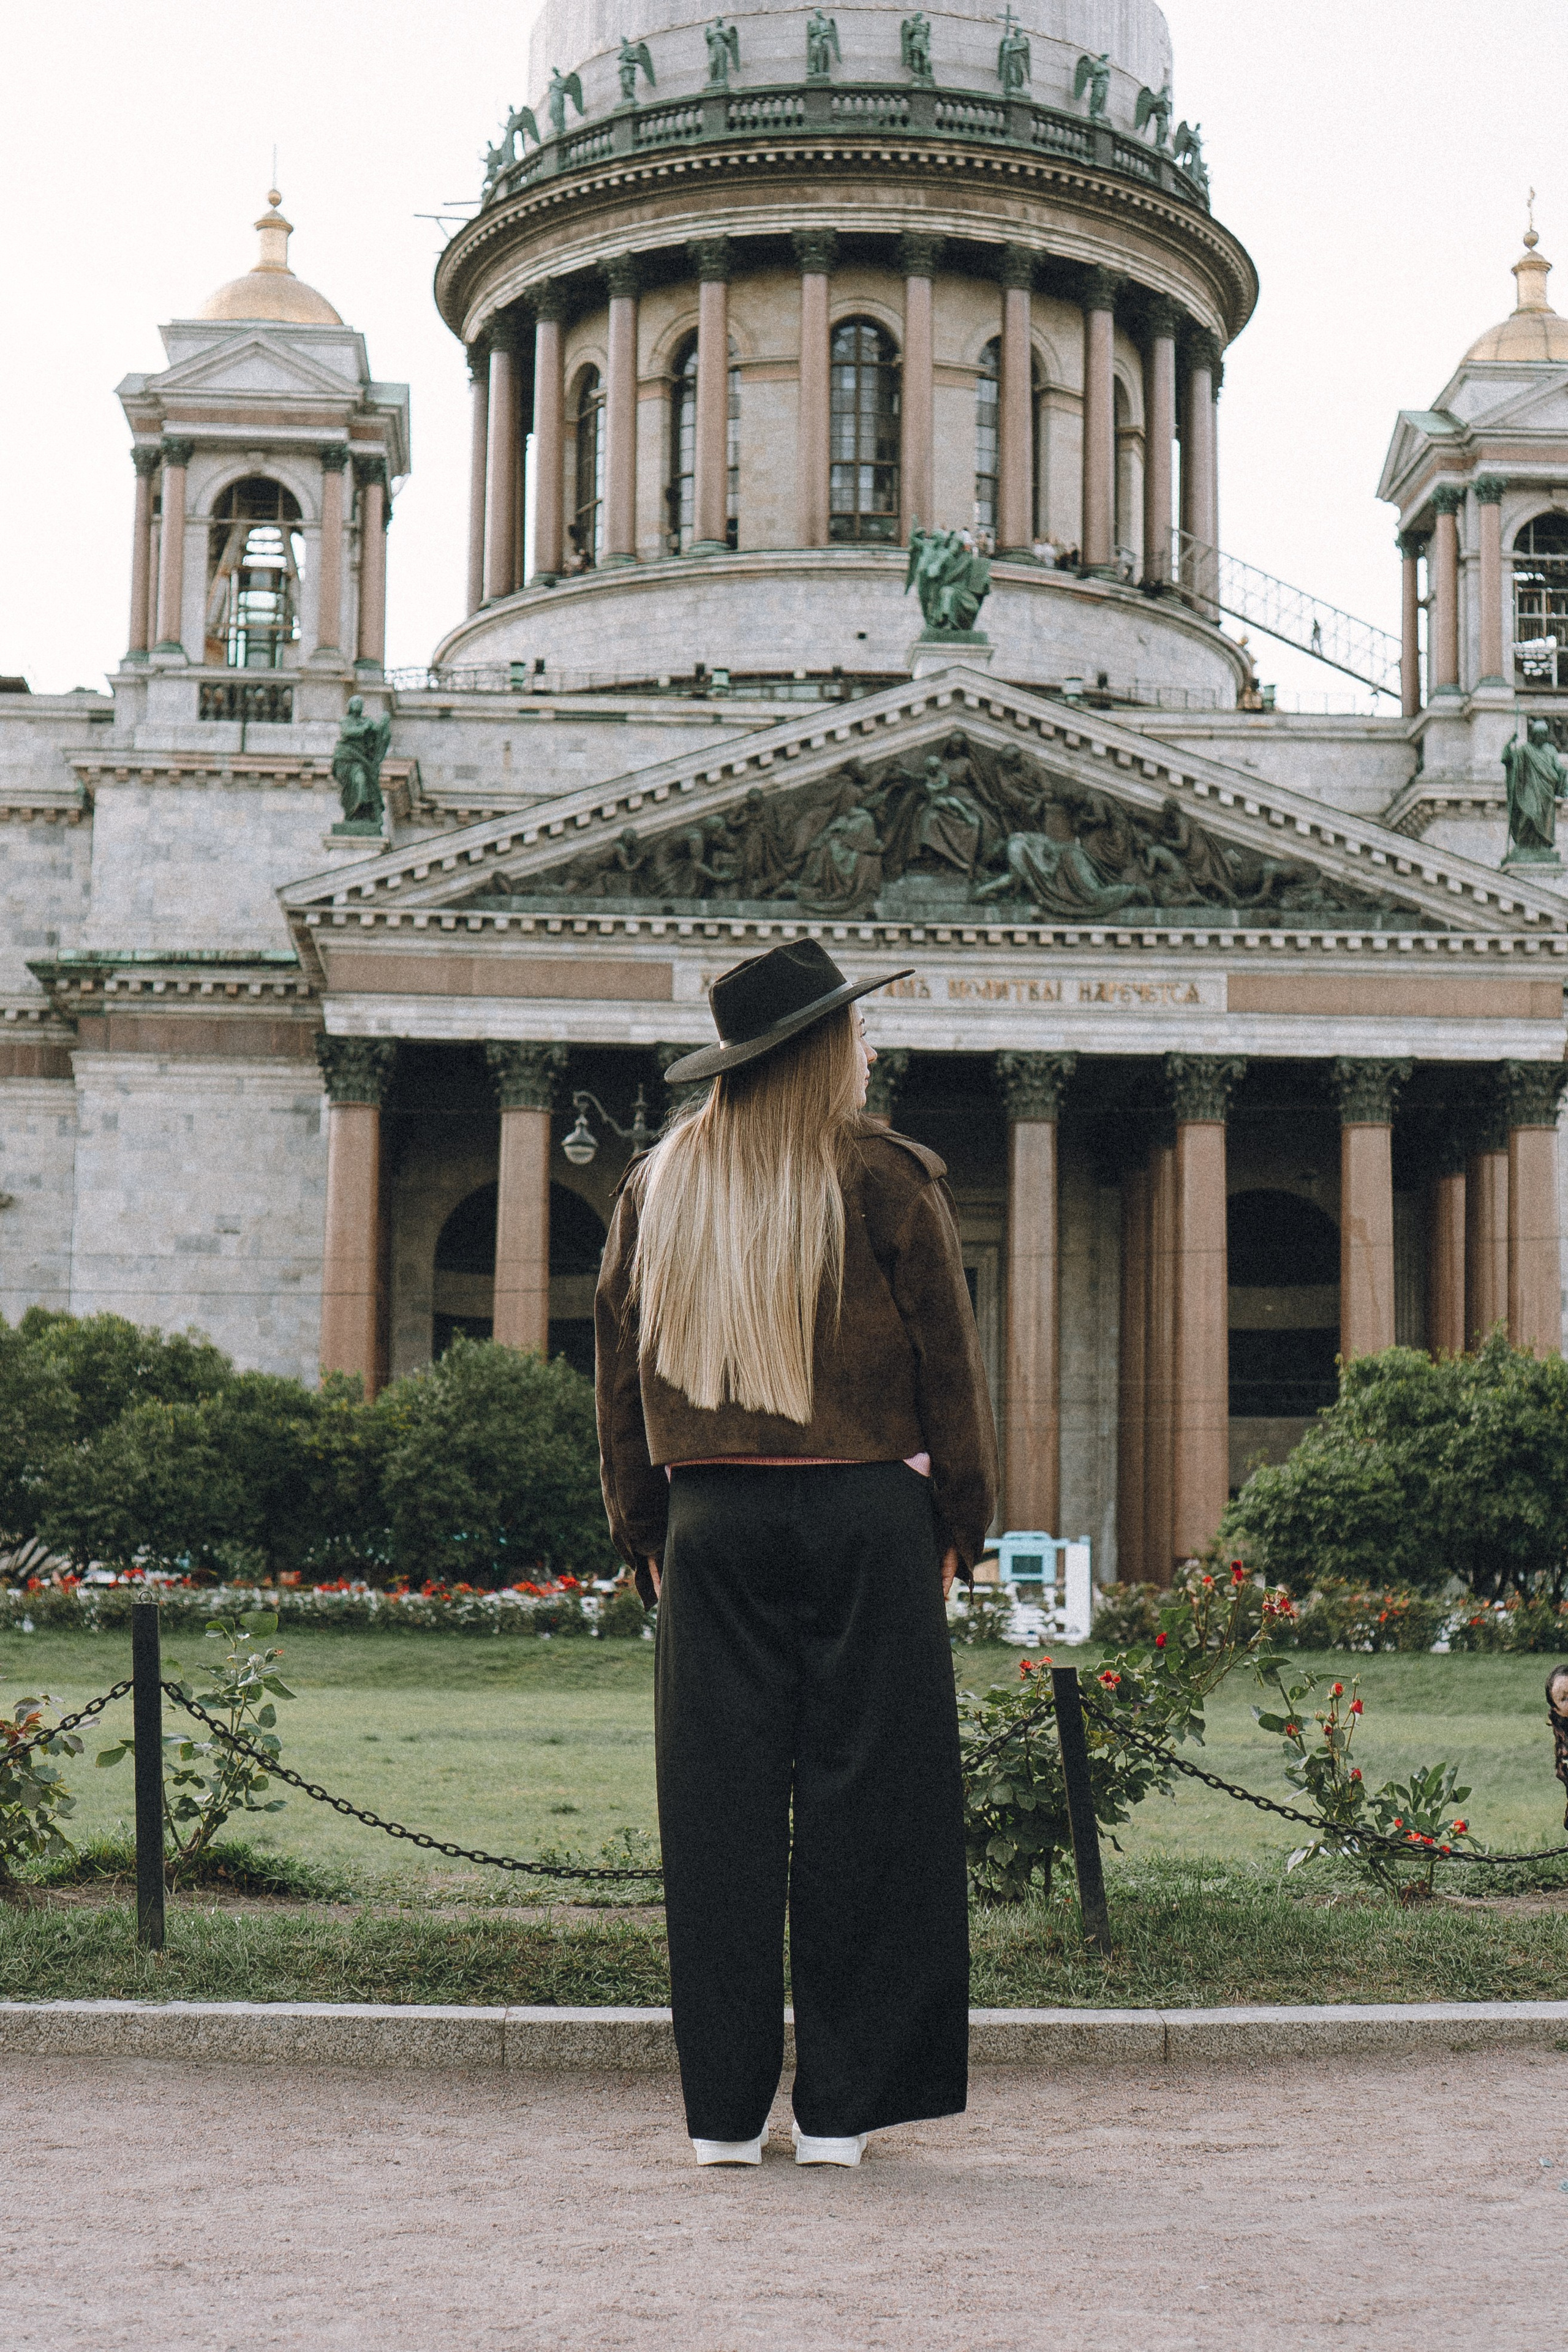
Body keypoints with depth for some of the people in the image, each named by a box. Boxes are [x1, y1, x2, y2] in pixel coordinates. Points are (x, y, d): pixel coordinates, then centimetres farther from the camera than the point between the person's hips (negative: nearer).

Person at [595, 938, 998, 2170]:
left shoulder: (658, 1185, 9)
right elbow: (947, 1358, -1)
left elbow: (622, 1365, 12)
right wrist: (961, 1518, 7)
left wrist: (644, 1531, 17)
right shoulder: (889, 1176, -2)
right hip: (865, 1515, -3)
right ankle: (842, 2105, 6)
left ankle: (725, 2106, 7)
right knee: (859, 1793, 2)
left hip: (712, 1520, 3)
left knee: (720, 1803, 5)